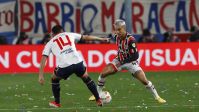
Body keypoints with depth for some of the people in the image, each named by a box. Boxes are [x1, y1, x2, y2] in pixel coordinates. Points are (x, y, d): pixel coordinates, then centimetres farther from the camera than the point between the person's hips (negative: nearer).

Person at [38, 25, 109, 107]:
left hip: (64, 66, -2)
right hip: (78, 63, 2)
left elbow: (43, 59, 11)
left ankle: (57, 102, 31)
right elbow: (86, 37, 30)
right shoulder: (69, 35, 24)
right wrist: (101, 39, 41)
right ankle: (98, 100, 27)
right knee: (86, 78, 29)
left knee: (54, 79, 29)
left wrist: (41, 75, 8)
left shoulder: (50, 43, 20)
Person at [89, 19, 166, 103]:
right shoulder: (117, 36, -10)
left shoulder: (130, 40, -29)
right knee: (103, 74, -6)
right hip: (120, 60, 5)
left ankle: (157, 97, 5)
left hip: (130, 61, -5)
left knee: (144, 81, -14)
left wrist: (123, 62, -26)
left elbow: (135, 56, -28)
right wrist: (119, 55, 11)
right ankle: (98, 94, 11)